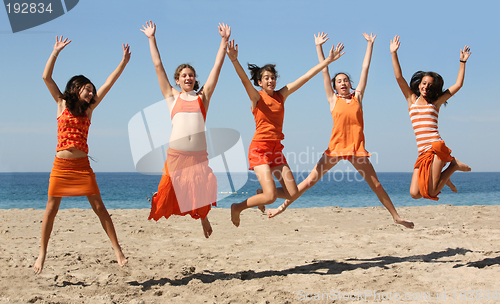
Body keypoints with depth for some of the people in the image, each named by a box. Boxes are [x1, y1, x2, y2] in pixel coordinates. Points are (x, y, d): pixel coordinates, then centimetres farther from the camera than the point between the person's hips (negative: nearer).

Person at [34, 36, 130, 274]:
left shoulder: (88, 109, 11)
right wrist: (56, 52, -7)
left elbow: (108, 84, 8)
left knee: (99, 207, -2)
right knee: (51, 209, 3)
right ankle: (42, 252, 16)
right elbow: (46, 77, -2)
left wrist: (123, 62, 5)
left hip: (82, 165, 1)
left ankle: (117, 250, -1)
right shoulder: (62, 104, 7)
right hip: (61, 165, -1)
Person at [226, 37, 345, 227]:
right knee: (271, 196, -16)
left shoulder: (281, 95, 10)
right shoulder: (256, 97, -4)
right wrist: (234, 61, -42)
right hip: (260, 147, -6)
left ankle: (261, 194, 28)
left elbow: (306, 76, 8)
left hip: (276, 149, 6)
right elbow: (244, 80, -23)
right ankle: (237, 207, 8)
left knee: (292, 193, 1)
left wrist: (328, 60, 8)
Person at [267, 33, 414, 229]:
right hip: (335, 147, -1)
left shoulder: (357, 97, 10)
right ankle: (282, 207, 3)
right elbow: (324, 71, 6)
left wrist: (370, 44, 14)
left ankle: (396, 216, 13)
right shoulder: (333, 100, 7)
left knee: (375, 184, 4)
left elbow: (365, 68, 12)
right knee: (310, 180, -2)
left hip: (357, 147, 1)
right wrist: (319, 46, 6)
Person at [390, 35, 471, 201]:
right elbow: (399, 77, 8)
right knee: (415, 194, -8)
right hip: (422, 153, 3)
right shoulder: (412, 100, 15)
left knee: (430, 193, -14)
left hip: (436, 147, -3)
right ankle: (442, 178, 21)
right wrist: (393, 53, 2)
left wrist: (462, 62, 12)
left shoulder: (436, 102, 10)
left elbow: (458, 85, 13)